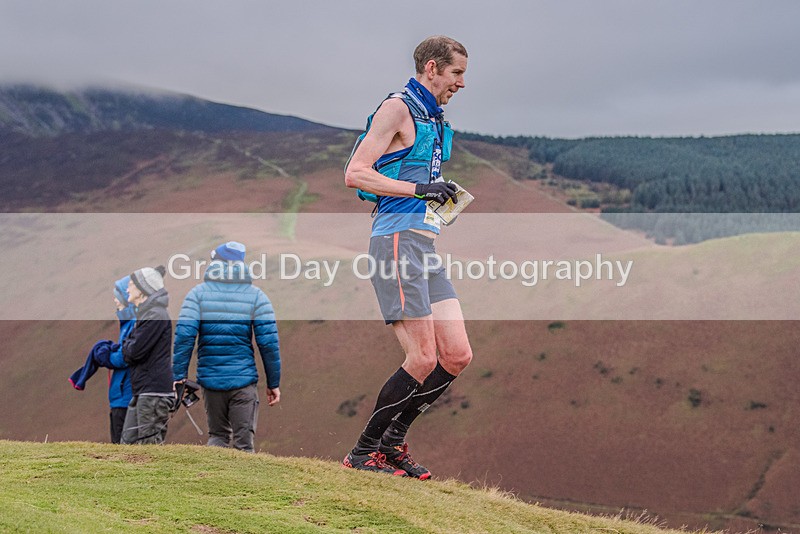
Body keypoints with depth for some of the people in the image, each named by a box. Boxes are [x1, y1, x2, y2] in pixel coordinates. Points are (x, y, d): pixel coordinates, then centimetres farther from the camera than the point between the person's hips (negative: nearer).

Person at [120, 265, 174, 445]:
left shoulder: (156, 316, -13)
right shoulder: (145, 314, 19)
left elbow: (135, 350, -17)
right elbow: (130, 352, 23)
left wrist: (124, 346, 2)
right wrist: (127, 347, 3)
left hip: (154, 391, -10)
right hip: (142, 391, 10)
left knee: (150, 442, -9)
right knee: (129, 440, 10)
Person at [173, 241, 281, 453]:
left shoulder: (198, 293, 3)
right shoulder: (256, 296, 2)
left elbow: (184, 335, -8)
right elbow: (269, 341, -3)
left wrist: (179, 376, -6)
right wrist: (273, 383, 3)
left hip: (210, 378, 1)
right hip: (244, 380, -1)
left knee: (217, 435, 18)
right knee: (244, 441, 3)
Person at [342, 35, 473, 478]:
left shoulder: (434, 119, 23)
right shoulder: (398, 108, -6)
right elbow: (354, 174, -14)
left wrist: (442, 196, 15)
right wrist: (419, 189, -17)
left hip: (426, 246, 9)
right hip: (398, 241, -9)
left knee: (457, 357, 2)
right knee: (423, 361, -12)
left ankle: (392, 440, 15)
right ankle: (363, 452, 2)